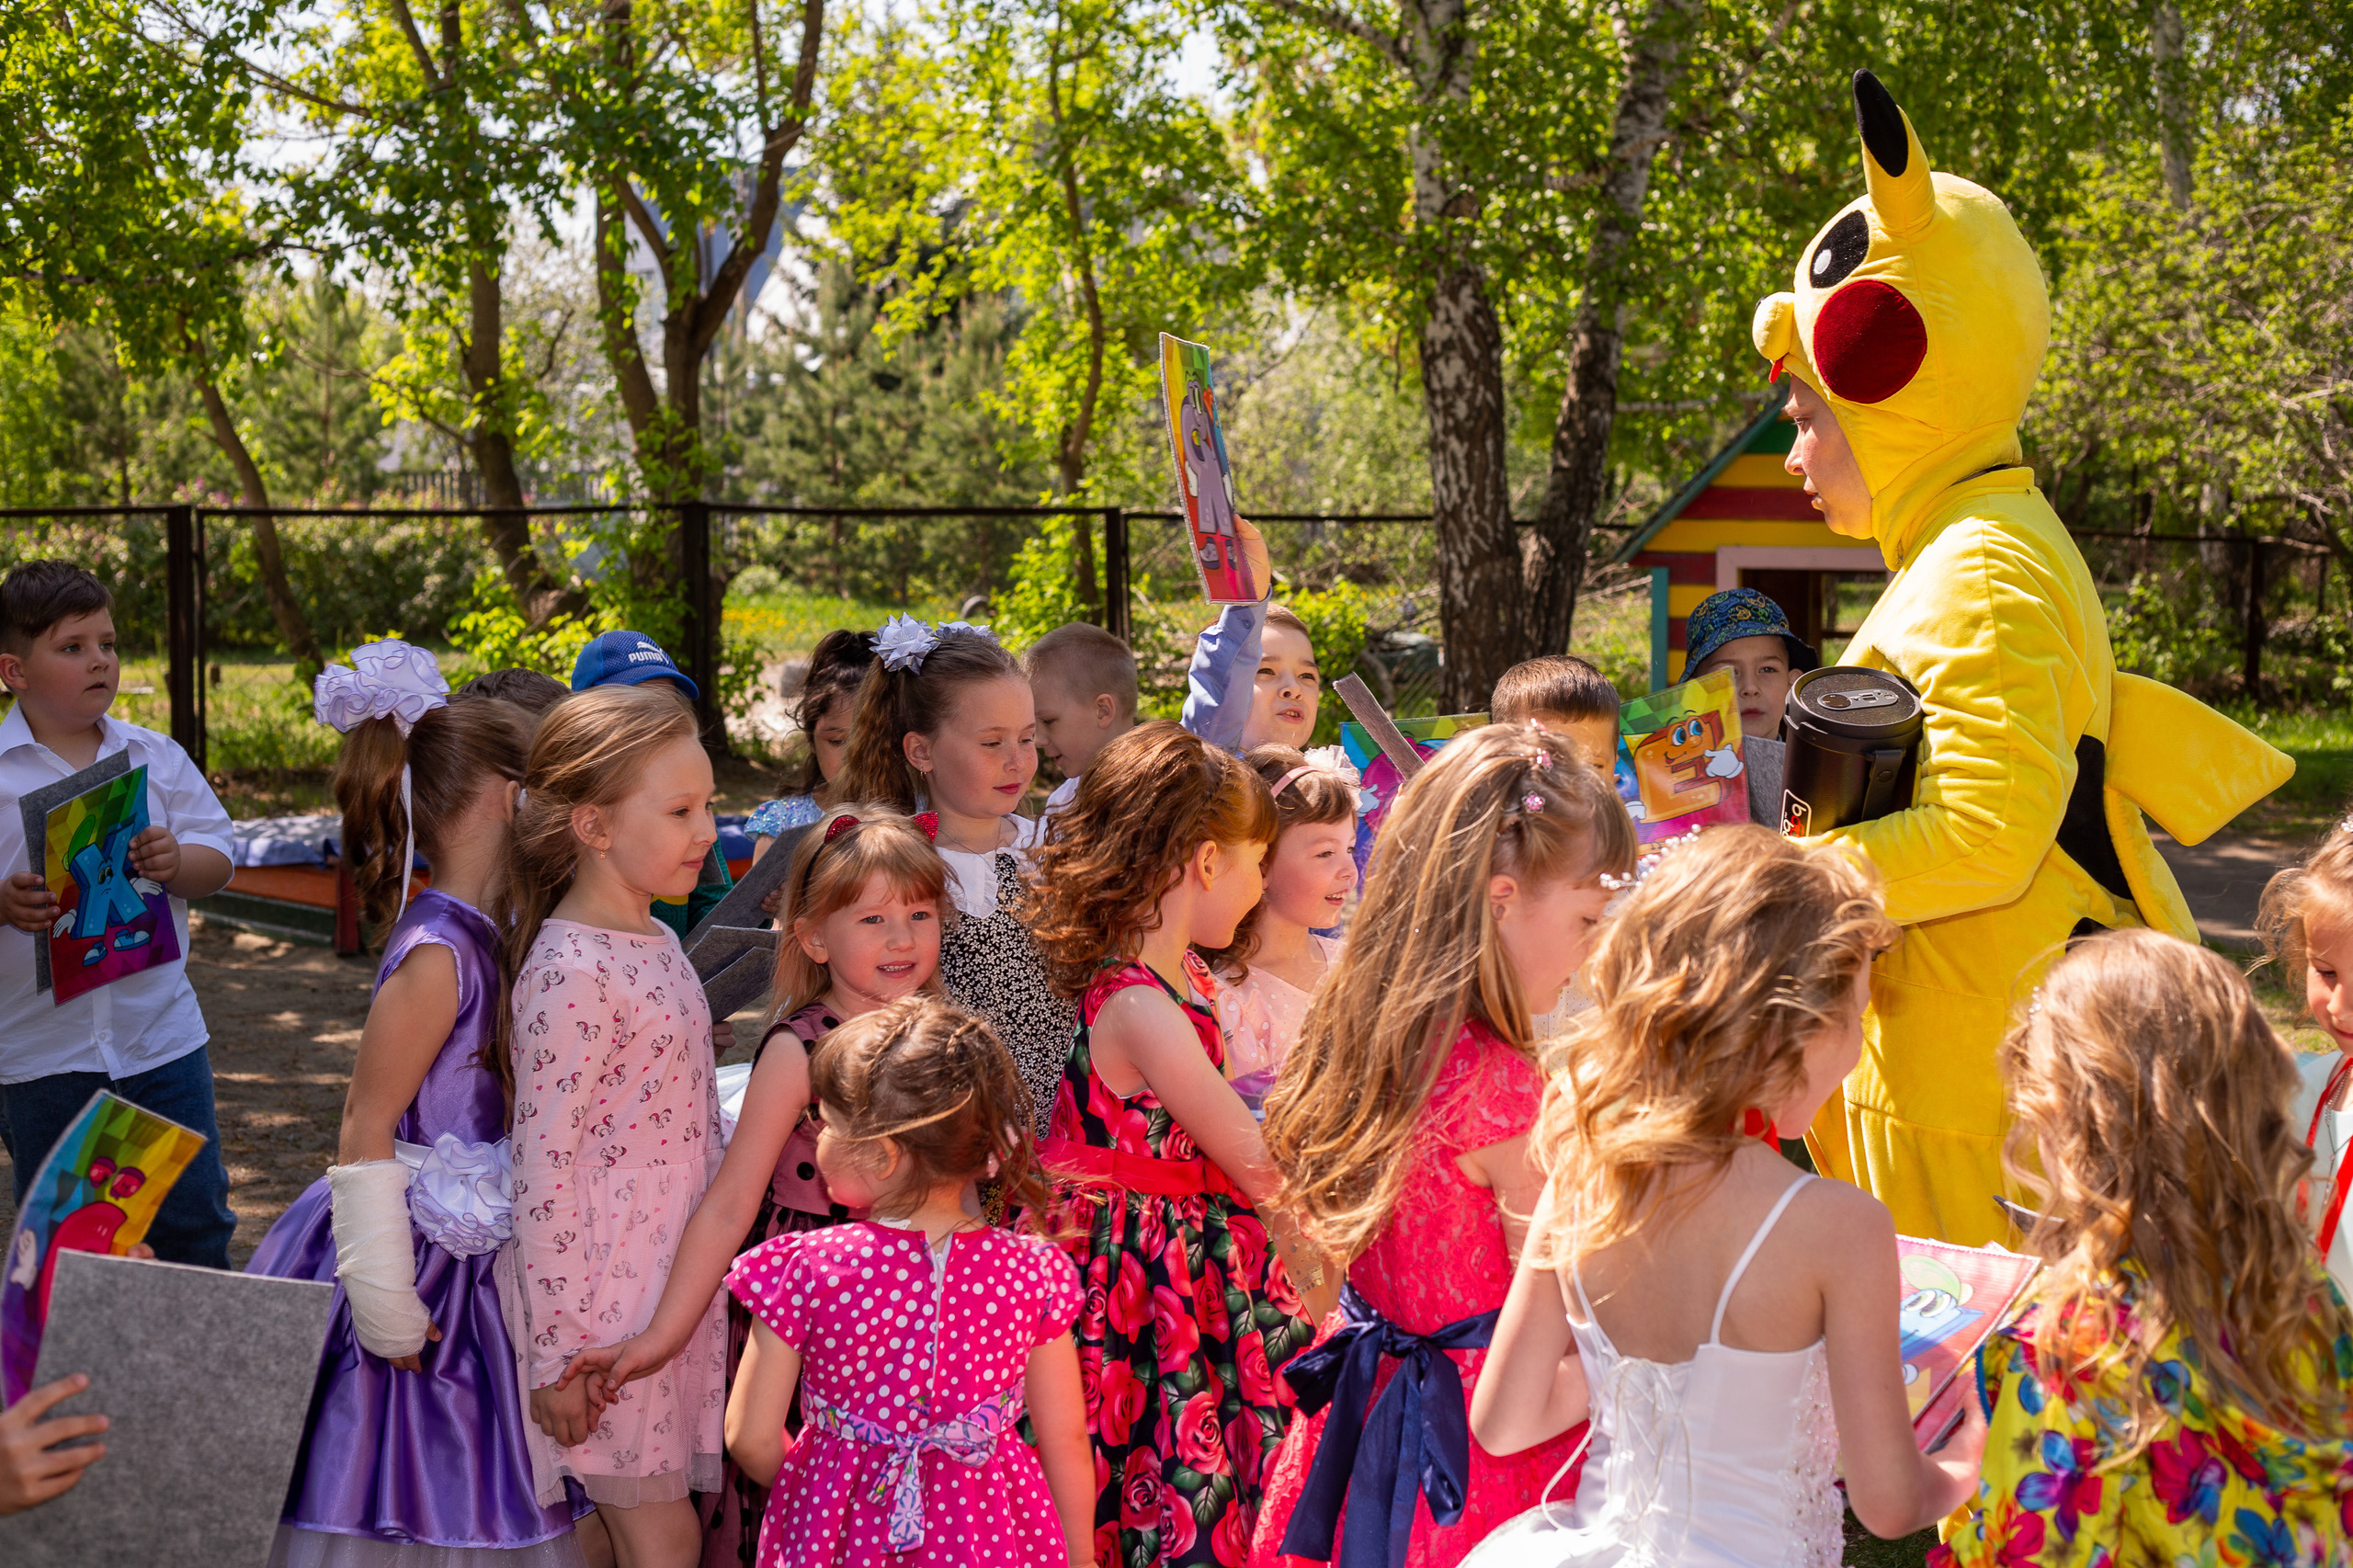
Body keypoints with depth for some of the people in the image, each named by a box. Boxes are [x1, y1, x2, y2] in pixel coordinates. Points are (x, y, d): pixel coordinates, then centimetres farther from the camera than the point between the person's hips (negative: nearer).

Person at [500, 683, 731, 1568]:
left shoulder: (656, 943, 8)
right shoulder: (571, 973, -19)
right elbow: (546, 1168, -19)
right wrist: (559, 1351, -17)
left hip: (678, 1286, 8)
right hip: (608, 1296, -8)